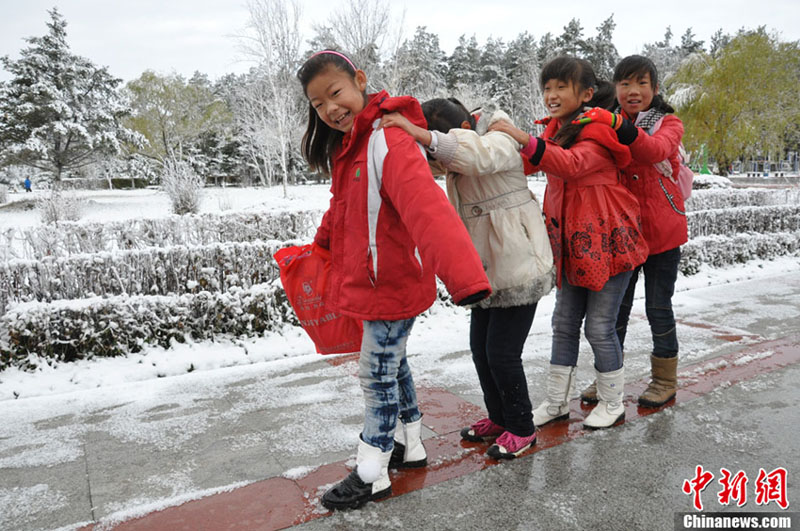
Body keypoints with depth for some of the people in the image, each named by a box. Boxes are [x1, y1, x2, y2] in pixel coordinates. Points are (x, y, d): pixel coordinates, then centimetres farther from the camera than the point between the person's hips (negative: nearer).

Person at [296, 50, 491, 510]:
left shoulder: (391, 142, -24)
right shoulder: (346, 145, 7)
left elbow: (429, 210, -37)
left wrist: (464, 276, -48)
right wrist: (321, 246, 35)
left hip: (393, 283, -9)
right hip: (367, 279, 9)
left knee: (378, 375, 4)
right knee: (392, 364, 21)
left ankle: (372, 475, 25)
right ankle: (411, 447, 42)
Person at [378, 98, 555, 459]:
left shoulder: (500, 141, -15)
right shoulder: (456, 165, 11)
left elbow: (477, 155, -38)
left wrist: (421, 134, -45)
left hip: (519, 267, -8)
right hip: (486, 270, 8)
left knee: (502, 352, -4)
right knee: (480, 348, 12)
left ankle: (522, 428, 18)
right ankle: (499, 418, 33)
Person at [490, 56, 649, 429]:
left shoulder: (597, 133, -14)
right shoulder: (556, 131, 12)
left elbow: (572, 164, -33)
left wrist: (526, 140, -43)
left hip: (607, 243, -8)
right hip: (571, 245, 8)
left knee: (599, 326, 0)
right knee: (564, 323, 11)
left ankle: (612, 403, 22)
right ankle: (557, 401, 24)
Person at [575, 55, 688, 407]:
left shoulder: (668, 124, -4)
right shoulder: (609, 124, 8)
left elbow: (656, 151, -27)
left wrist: (619, 125, -43)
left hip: (660, 232, -3)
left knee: (658, 307, 5)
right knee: (616, 306, 9)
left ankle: (665, 379, 23)